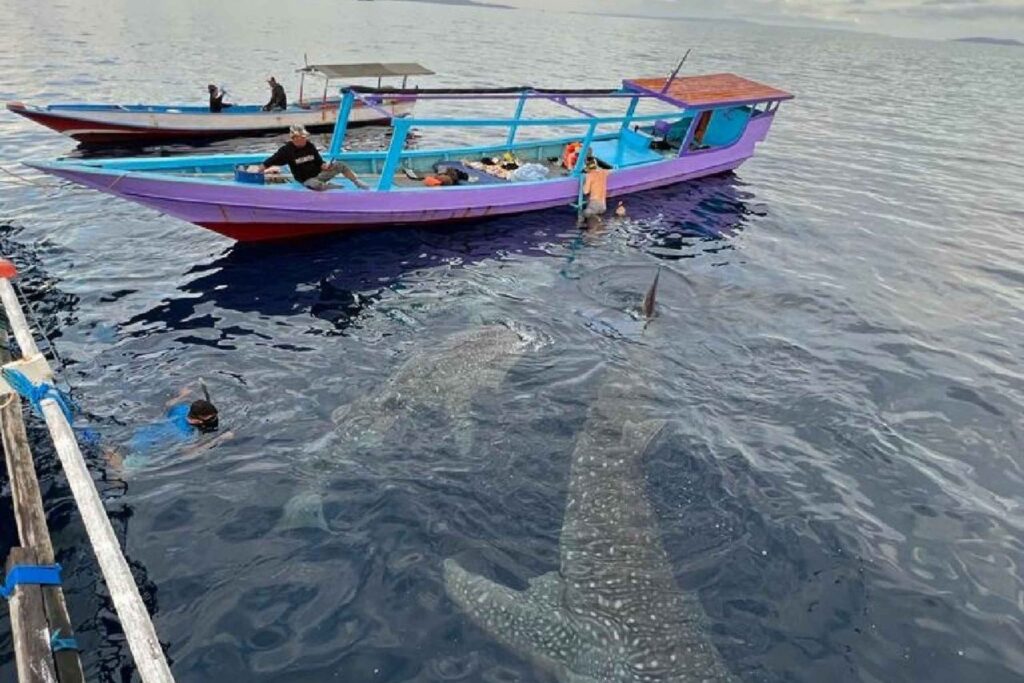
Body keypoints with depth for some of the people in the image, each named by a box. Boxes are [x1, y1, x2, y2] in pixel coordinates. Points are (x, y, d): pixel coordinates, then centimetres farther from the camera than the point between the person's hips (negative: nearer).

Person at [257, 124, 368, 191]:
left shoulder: (310, 146, -1)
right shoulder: (287, 150, -12)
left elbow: (320, 163, 4)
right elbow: (270, 161, -11)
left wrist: (326, 167, -18)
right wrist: (257, 172, -15)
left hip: (319, 174, 5)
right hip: (307, 180, -5)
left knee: (339, 165, -10)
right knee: (316, 185, -41)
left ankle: (358, 183, 2)